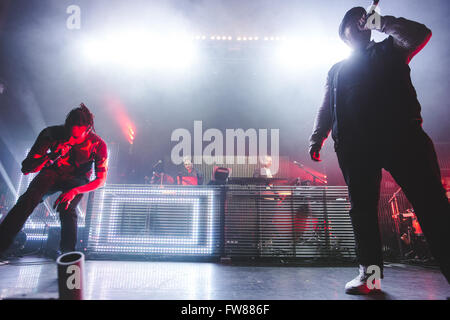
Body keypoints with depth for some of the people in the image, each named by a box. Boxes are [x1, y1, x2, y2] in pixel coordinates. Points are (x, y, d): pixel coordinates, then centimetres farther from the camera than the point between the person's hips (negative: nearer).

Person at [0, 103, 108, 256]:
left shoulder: (98, 144, -22)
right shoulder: (52, 133, -20)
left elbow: (101, 180, -16)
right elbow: (26, 168, -16)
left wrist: (74, 191, -30)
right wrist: (52, 156, -35)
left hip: (76, 179, -1)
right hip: (52, 173, 2)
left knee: (66, 209, -29)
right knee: (28, 199, -27)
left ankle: (68, 254, -9)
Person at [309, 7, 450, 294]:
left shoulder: (388, 50, 23)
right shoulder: (337, 70, 27)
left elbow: (421, 34, 4)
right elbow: (327, 108, 21)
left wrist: (382, 21, 10)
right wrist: (317, 138, 8)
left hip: (401, 133, -1)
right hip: (355, 144, 2)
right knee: (362, 208, -2)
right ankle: (370, 274, 4)